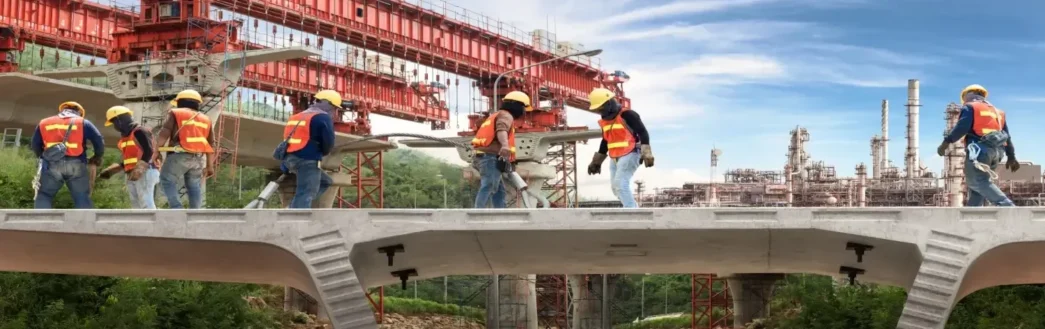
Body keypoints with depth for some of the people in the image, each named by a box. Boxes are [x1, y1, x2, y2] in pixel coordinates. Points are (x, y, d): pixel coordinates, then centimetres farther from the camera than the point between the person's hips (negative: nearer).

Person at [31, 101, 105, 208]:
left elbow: (35, 145, 23)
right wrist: (97, 157, 24)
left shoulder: (44, 123, 20)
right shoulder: (83, 123, 13)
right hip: (75, 165, -1)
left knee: (44, 195, 11)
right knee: (82, 198, 6)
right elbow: (99, 141, 7)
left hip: (52, 165, 1)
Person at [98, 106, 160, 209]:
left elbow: (149, 151, -17)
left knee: (147, 205, -15)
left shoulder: (139, 132, -7)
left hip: (145, 173, -10)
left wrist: (139, 170, -26)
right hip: (132, 175, 10)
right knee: (137, 206, 6)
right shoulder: (125, 137, 21)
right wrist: (112, 170, 22)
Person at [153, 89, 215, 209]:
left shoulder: (175, 114, 6)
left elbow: (164, 133, -6)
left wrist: (156, 151, -9)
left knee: (167, 181, 4)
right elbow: (210, 144, 17)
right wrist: (210, 165, 18)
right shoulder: (205, 119, 19)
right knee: (194, 188, 6)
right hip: (198, 158, 5)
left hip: (179, 155, -5)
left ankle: (177, 210, -8)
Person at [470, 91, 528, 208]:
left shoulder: (497, 115, 29)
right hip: (491, 159, -10)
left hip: (484, 158, 10)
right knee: (488, 188, -20)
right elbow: (502, 129, -25)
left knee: (499, 191, 15)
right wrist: (505, 145, -45)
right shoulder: (506, 116, -3)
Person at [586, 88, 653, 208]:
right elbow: (605, 142, 24)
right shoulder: (605, 121, 13)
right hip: (615, 158, 9)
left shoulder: (627, 115, -12)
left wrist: (646, 154, -22)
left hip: (629, 155, -9)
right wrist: (596, 162, 26)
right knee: (616, 186, 6)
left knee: (621, 184, -19)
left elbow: (643, 133, -15)